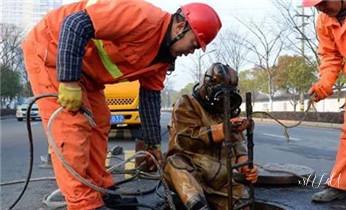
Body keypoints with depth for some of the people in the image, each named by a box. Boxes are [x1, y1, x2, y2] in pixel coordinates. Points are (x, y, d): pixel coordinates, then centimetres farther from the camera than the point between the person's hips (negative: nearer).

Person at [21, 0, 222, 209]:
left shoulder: (162, 56, 1)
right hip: (49, 48, -9)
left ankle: (101, 192, 19)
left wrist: (154, 145, 14)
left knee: (98, 124, 9)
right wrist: (69, 82, -30)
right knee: (72, 126, -14)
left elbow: (150, 97, 10)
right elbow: (75, 23, -32)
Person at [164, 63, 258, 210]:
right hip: (191, 173, -4)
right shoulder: (187, 104, 0)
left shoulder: (229, 112, 16)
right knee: (175, 163, -36)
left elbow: (238, 145, 9)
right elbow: (187, 138, -17)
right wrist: (222, 129, -29)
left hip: (223, 180, 5)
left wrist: (245, 167, -13)